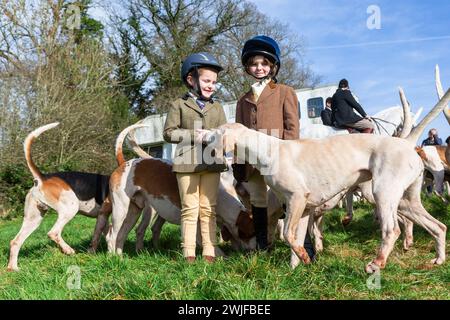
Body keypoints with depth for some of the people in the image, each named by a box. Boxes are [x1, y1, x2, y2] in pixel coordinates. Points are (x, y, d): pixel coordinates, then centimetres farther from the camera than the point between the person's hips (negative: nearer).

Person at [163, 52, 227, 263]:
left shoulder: (217, 108, 15)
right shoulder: (179, 105, 5)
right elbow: (169, 133, -1)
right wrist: (193, 135, -11)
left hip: (212, 163, 3)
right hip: (187, 163, -3)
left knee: (208, 209, 5)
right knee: (190, 210, 0)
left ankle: (209, 252, 9)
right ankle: (189, 253, 4)